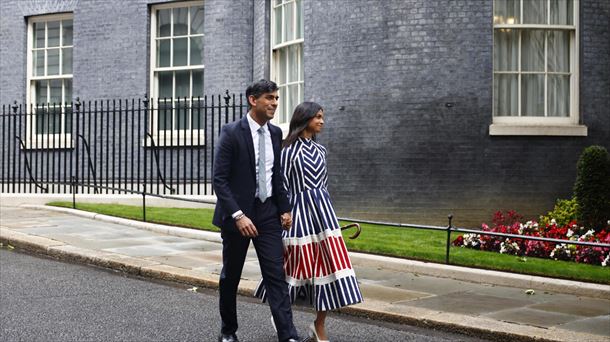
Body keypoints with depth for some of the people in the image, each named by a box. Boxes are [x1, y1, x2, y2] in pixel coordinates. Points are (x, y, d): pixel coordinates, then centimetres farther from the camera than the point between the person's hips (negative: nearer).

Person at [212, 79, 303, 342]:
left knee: (276, 275, -4)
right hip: (237, 214, -4)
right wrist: (238, 215, -22)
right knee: (230, 276, 11)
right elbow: (219, 179, -15)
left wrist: (284, 208, 6)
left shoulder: (275, 133, 6)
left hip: (267, 212, 4)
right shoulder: (232, 132, -12)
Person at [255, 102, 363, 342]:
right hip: (299, 211, -6)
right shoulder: (289, 150, -5)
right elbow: (282, 186, -6)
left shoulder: (320, 150, 13)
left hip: (322, 210, 6)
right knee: (298, 264, 3)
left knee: (326, 265, -1)